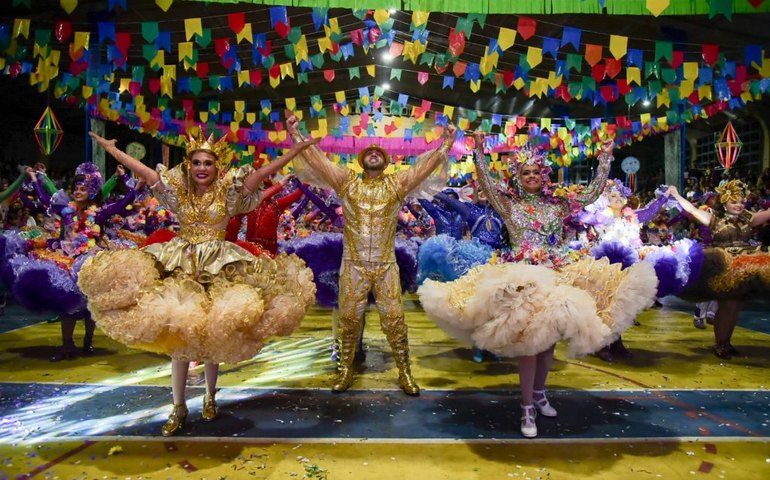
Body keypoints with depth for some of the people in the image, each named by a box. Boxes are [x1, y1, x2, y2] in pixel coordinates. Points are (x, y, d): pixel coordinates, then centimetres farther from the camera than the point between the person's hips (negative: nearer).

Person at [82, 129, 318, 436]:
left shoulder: (229, 191, -2)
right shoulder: (178, 190, 5)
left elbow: (264, 172, -11)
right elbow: (141, 170, 5)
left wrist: (299, 147, -19)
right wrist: (107, 145, 5)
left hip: (218, 266, -2)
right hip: (181, 264, 2)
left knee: (214, 337, 5)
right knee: (177, 336, 2)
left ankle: (210, 397, 27)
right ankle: (178, 408, 15)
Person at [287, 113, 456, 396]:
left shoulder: (397, 184, 7)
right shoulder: (347, 181, 6)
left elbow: (426, 166, 3)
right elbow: (316, 159, 2)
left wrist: (446, 145, -4)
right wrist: (296, 135, -3)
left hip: (386, 265, 0)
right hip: (353, 264, 0)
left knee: (394, 317, 2)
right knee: (349, 317, 7)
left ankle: (405, 373, 14)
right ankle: (346, 370, 22)